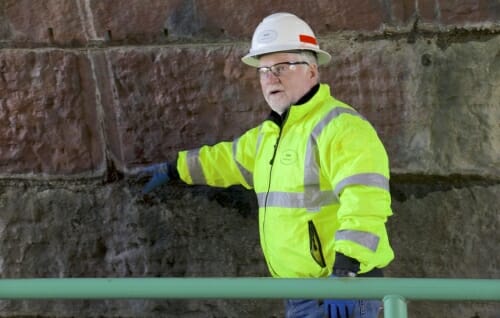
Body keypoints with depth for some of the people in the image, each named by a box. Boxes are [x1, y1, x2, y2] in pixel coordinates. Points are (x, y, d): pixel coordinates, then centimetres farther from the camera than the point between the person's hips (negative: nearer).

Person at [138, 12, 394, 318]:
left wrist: (345, 270, -37)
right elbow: (229, 158, 35)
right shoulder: (272, 131, 16)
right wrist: (173, 169, 43)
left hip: (343, 293, -9)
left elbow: (365, 201, -28)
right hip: (302, 293, 9)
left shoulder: (340, 126, -15)